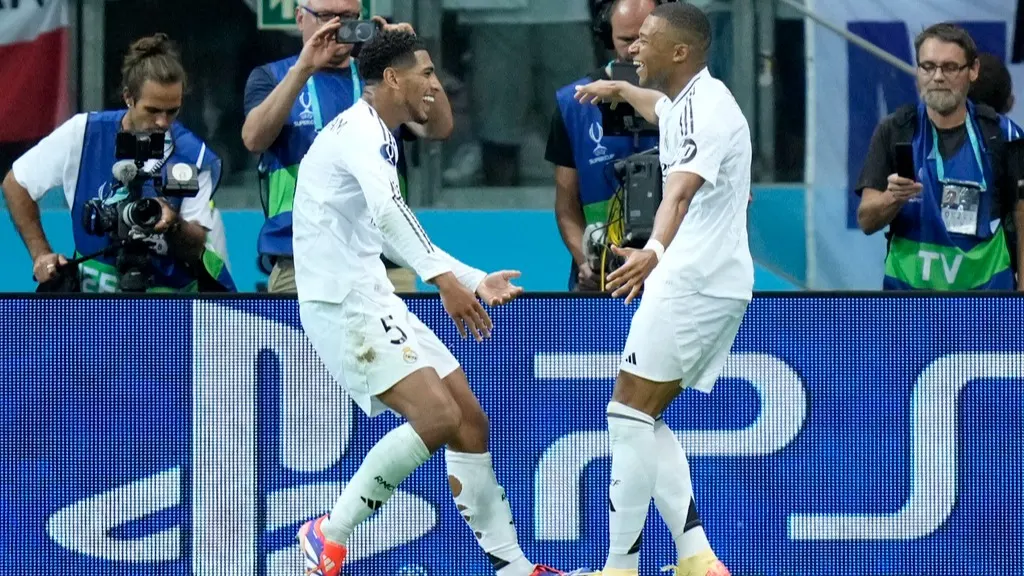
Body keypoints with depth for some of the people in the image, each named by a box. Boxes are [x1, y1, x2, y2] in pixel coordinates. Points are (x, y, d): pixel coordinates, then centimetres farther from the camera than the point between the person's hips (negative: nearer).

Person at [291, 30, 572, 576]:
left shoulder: (377, 137, 20)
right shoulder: (360, 130, -13)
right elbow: (387, 211, -31)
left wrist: (476, 281, 30)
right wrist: (445, 278, -39)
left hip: (374, 300, 10)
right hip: (343, 303, -10)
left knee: (470, 420, 7)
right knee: (437, 414, -21)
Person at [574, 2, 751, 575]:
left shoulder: (705, 108, -17)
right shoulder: (687, 102, 16)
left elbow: (681, 191, -36)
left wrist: (654, 251, -52)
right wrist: (622, 90, 63)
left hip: (696, 281, -11)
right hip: (696, 279, 11)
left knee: (631, 414, -10)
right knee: (645, 421, 10)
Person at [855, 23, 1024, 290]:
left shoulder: (1001, 134, 0)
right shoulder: (893, 131, 0)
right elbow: (866, 221, -3)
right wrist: (894, 197, -24)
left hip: (985, 289, 0)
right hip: (908, 288, 0)